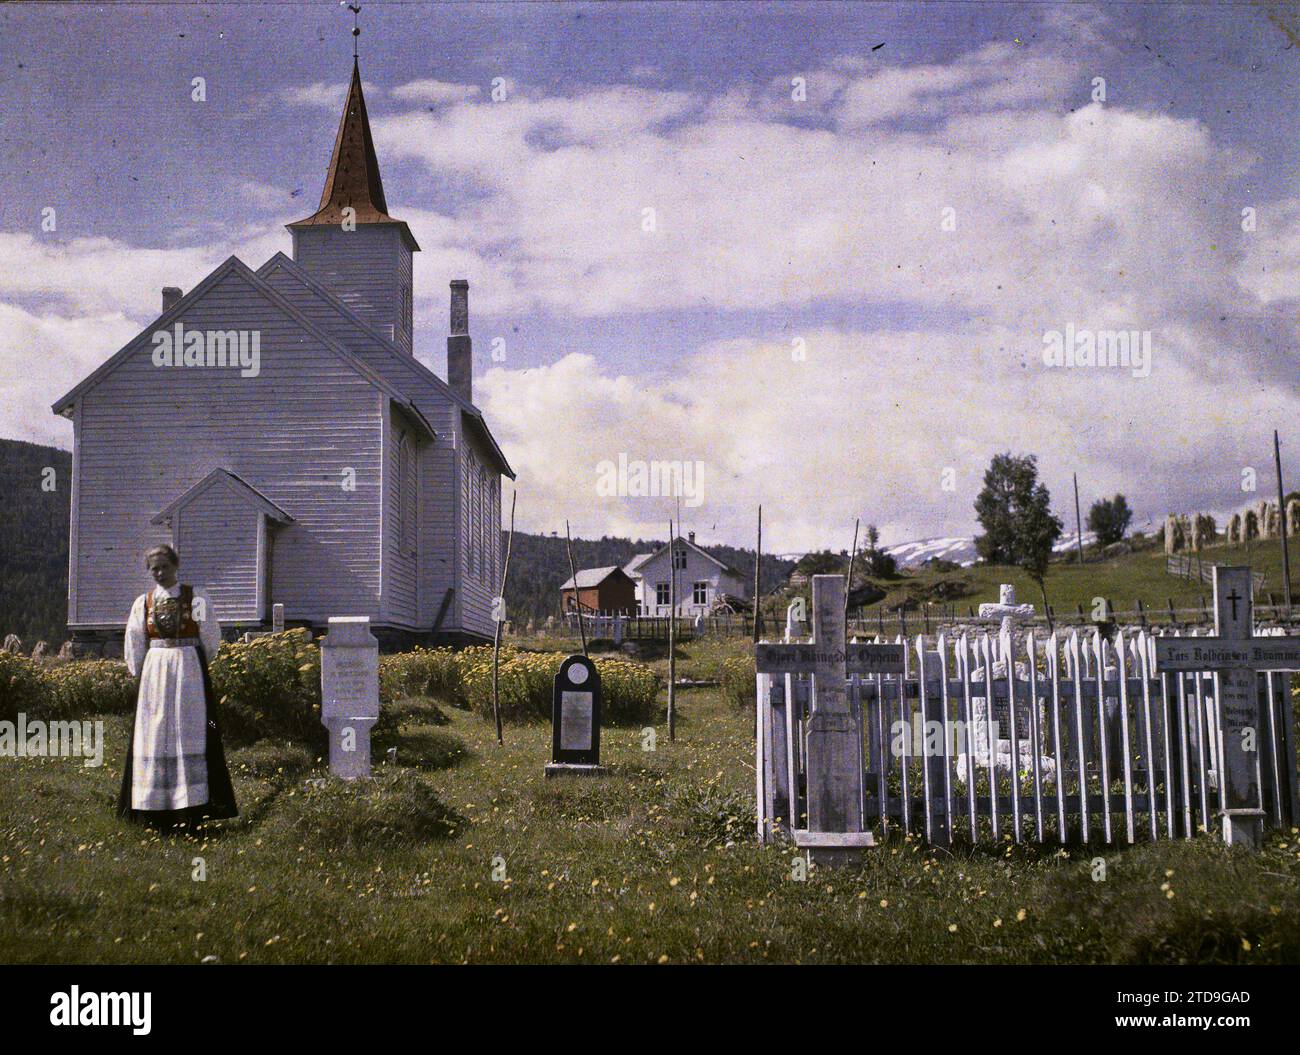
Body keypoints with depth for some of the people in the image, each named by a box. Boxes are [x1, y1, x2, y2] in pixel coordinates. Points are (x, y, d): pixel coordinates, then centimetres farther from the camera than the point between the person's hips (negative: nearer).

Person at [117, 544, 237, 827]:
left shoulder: (197, 598, -1)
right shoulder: (143, 602, 7)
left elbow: (211, 639, 3)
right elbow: (134, 648, 12)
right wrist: (141, 676, 12)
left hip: (189, 671, -3)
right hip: (153, 671, 3)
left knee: (188, 734, -4)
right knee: (153, 736, 2)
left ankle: (191, 807, -2)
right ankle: (155, 809, 8)